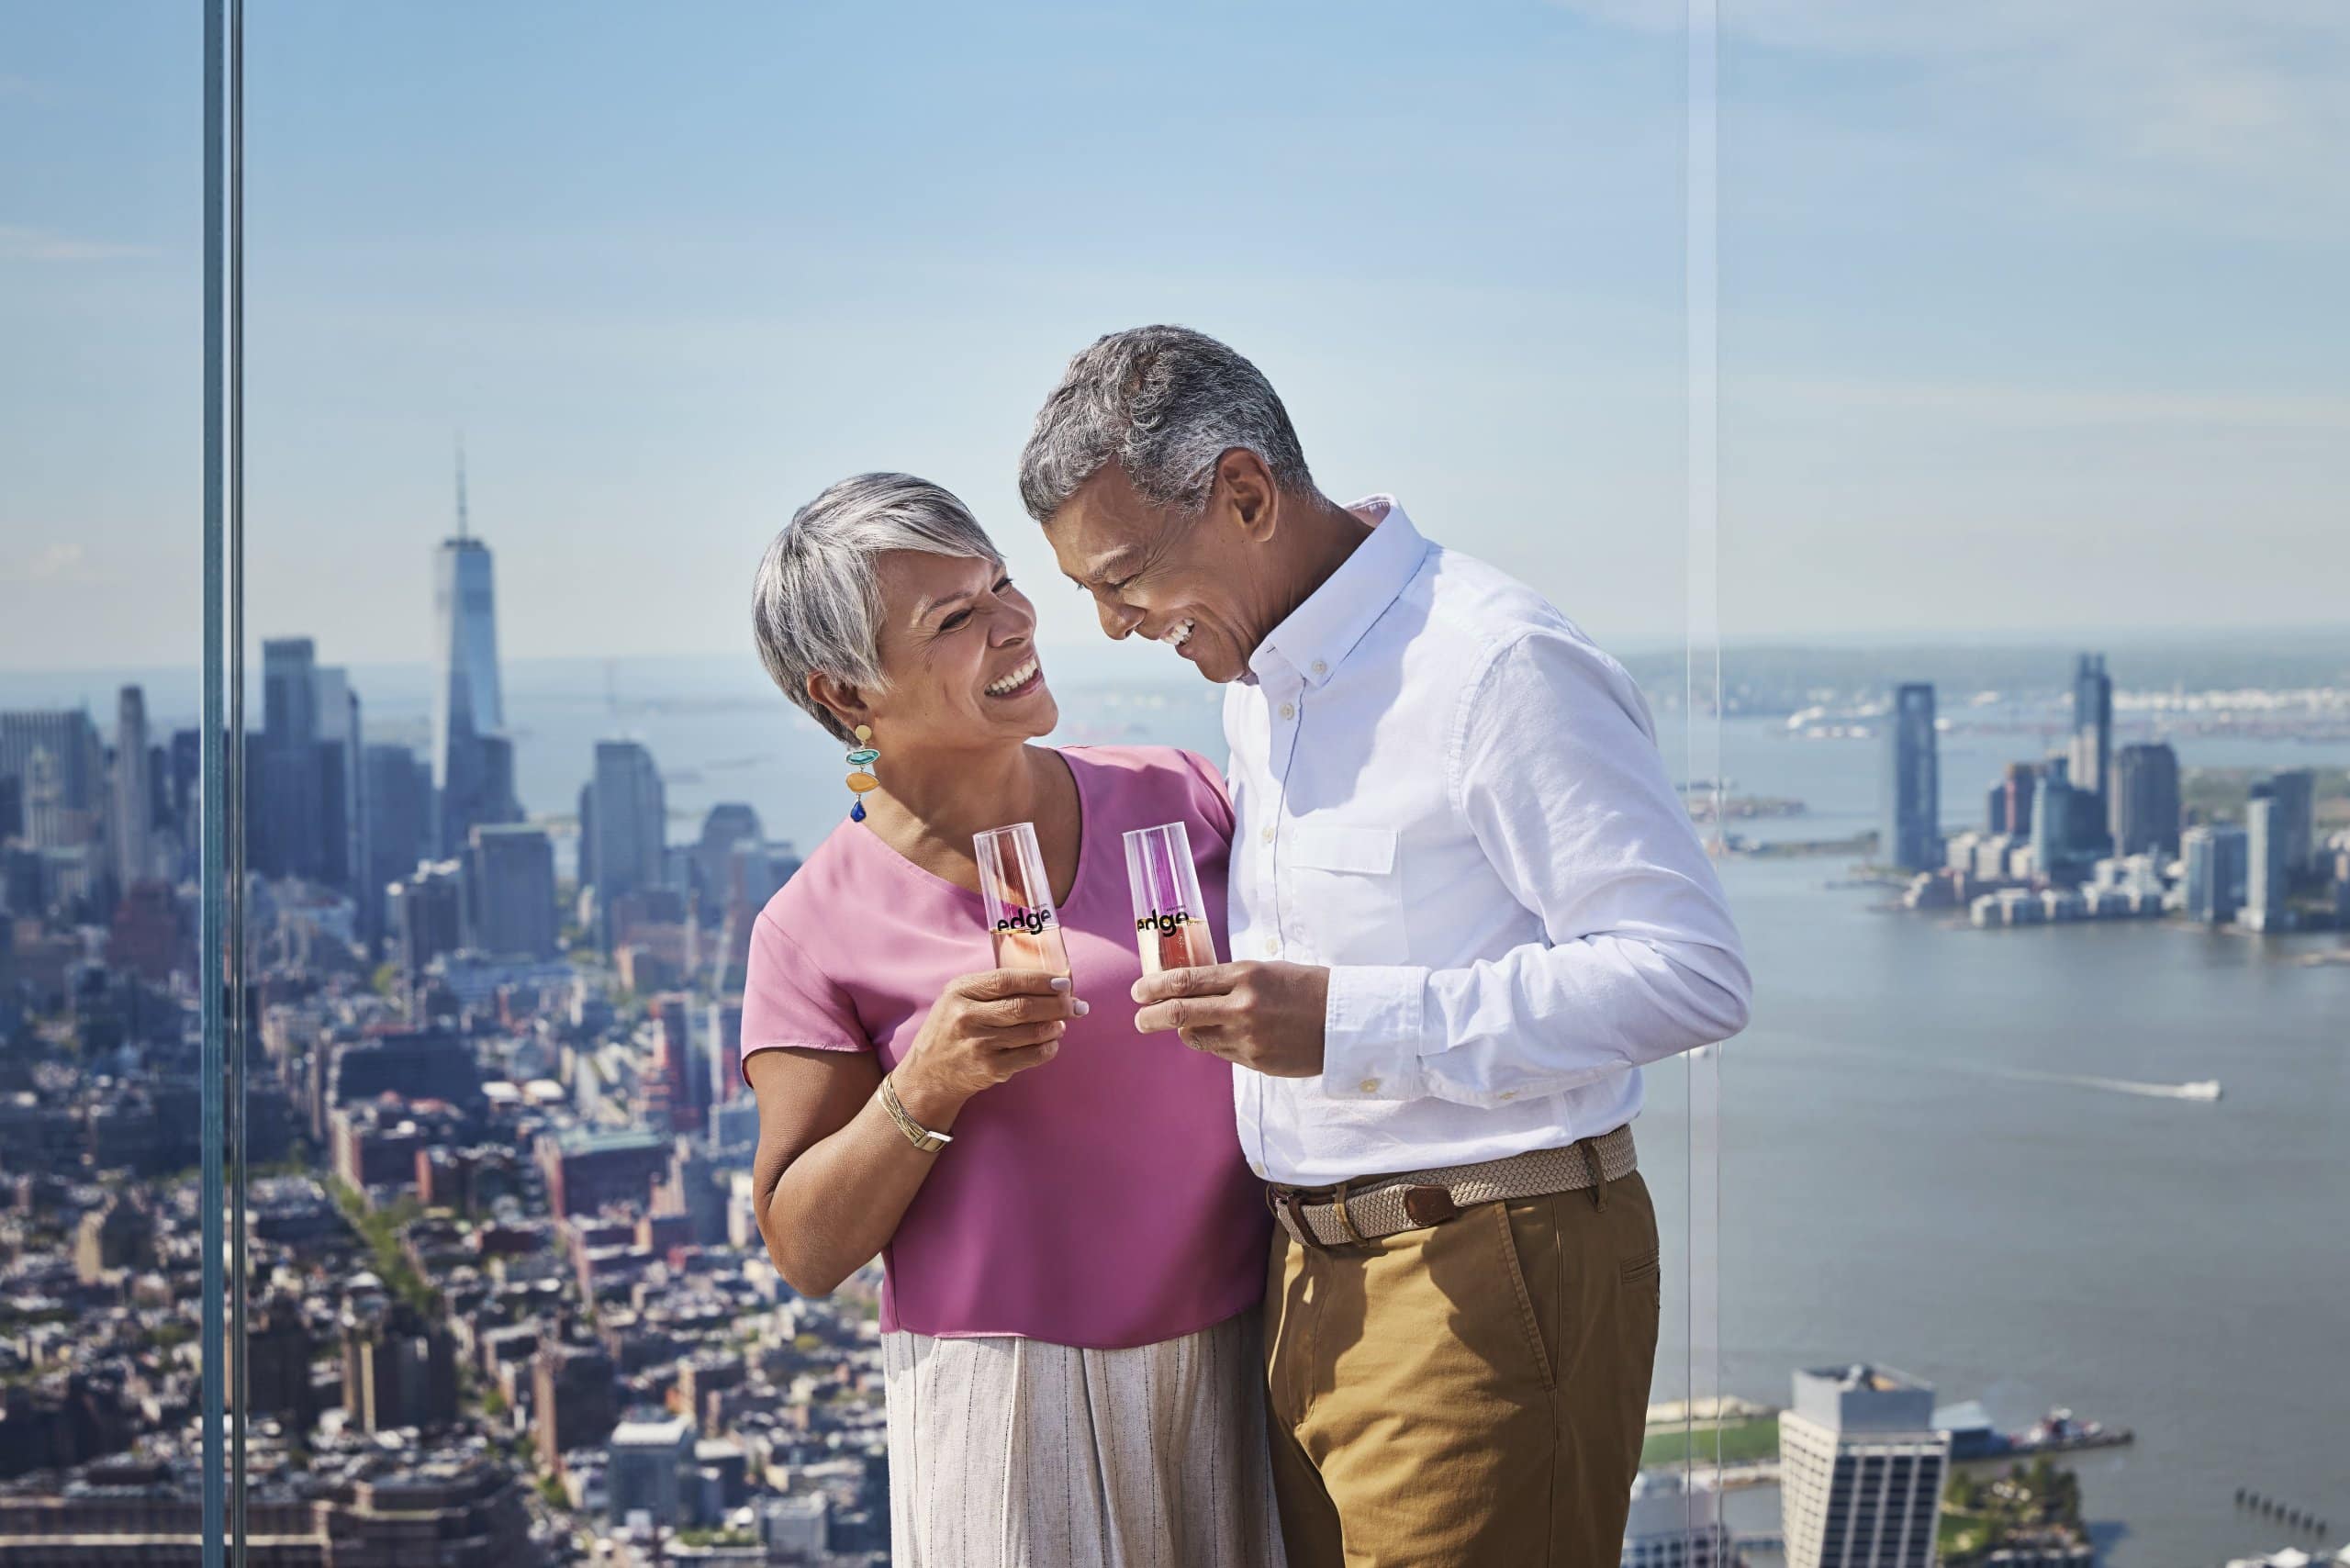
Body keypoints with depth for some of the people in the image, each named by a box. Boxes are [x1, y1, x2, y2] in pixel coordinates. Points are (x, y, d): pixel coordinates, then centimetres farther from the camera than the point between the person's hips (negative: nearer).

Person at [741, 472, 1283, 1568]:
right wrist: (926, 1086, -21)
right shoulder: (820, 929, -6)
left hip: (1235, 1377, 3)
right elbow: (805, 1251, -3)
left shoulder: (1178, 797, 3)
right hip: (1008, 1389, -3)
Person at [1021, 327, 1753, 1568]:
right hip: (1310, 1278, 8)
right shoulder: (1255, 683, 14)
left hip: (1486, 1279, -8)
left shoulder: (1497, 664, -15)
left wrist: (1348, 1024, -25)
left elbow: (1690, 973, -20)